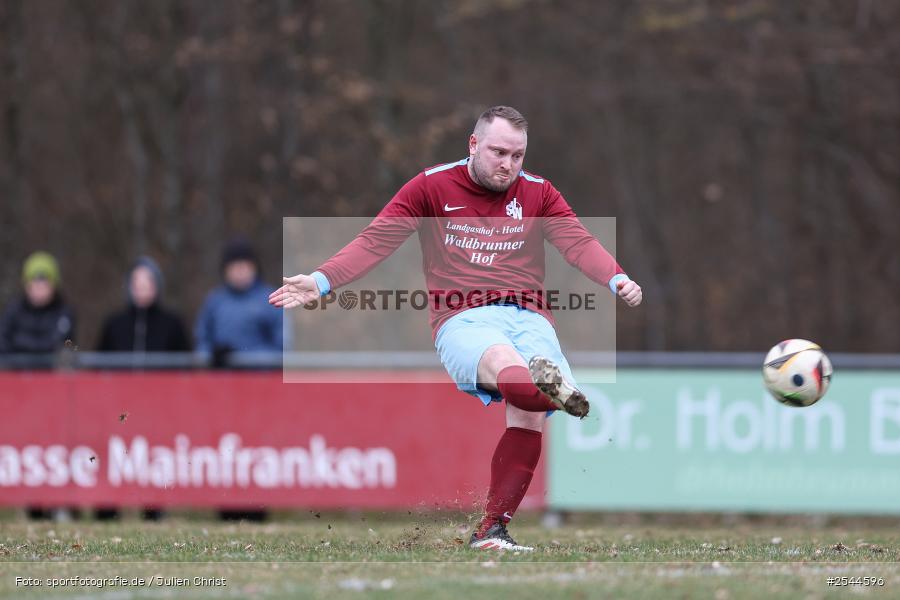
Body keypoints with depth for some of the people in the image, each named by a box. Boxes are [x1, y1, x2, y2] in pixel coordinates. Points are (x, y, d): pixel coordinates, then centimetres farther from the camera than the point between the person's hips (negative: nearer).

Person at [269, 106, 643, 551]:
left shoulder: (537, 193, 18)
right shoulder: (432, 187, 13)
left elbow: (578, 242, 4)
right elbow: (375, 241, 10)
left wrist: (617, 279, -16)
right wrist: (321, 280, -4)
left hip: (529, 318, 3)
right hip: (463, 320, -3)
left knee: (528, 412, -24)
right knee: (503, 361, -38)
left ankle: (492, 530, -19)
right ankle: (555, 390, -76)